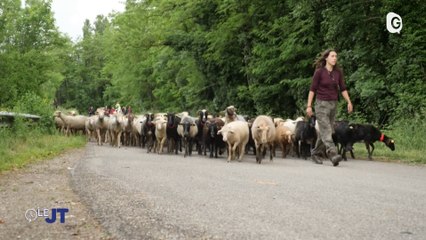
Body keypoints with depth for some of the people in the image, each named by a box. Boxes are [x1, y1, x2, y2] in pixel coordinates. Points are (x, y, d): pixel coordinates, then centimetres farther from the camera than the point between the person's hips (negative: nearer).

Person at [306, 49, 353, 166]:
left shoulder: (338, 72, 6)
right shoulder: (319, 72, -7)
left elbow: (343, 88, 9)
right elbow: (312, 89, -6)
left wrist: (349, 102, -2)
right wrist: (309, 106, -10)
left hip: (333, 104, 5)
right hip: (321, 104, -5)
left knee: (325, 131, 10)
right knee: (326, 131, -13)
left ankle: (316, 153, 23)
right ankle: (333, 155, -23)